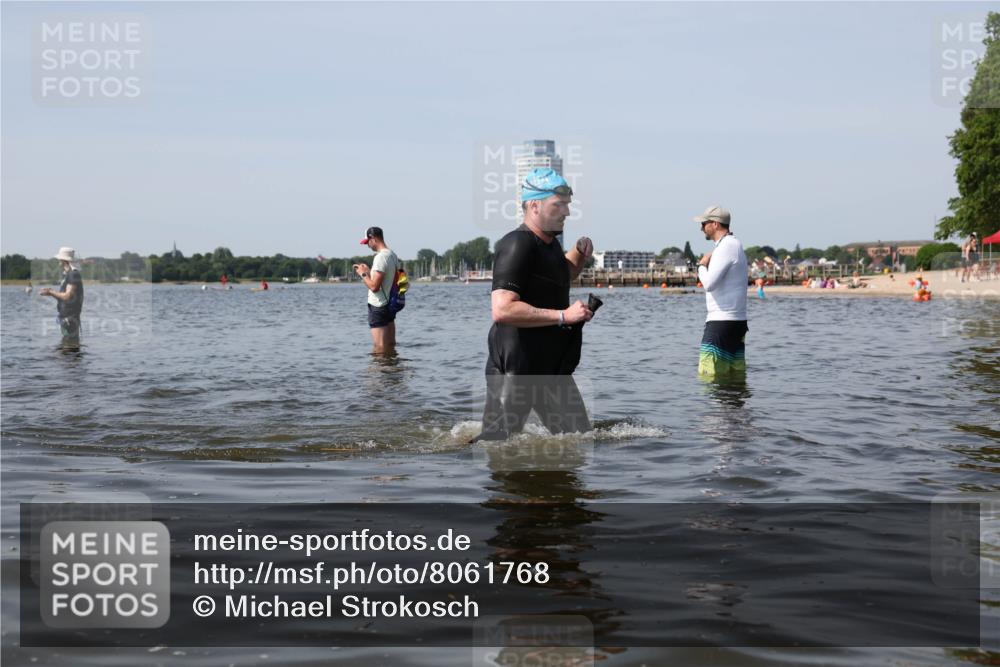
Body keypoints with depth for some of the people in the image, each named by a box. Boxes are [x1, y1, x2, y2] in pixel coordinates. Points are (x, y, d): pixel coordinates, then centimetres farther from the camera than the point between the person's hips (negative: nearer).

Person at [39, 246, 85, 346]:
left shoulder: (73, 274, -15)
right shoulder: (67, 274, 17)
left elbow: (67, 296, -20)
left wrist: (50, 293, -12)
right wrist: (50, 292, 8)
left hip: (70, 317, -10)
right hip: (65, 316, 10)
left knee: (71, 343, -9)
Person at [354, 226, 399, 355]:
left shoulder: (380, 257, -19)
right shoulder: (393, 255, 10)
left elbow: (374, 286, -23)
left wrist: (363, 274, -8)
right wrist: (369, 271, 15)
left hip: (378, 307, -9)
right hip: (390, 305, 9)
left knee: (380, 350, -5)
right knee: (391, 347, 13)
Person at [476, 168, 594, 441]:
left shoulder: (550, 243, 12)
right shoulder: (518, 245, -18)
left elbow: (564, 274, 36)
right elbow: (502, 309, -30)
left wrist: (579, 253, 13)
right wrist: (564, 315, -27)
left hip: (552, 367, 9)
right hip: (515, 369, -9)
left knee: (579, 438, 13)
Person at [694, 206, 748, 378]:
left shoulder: (725, 247, -13)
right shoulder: (736, 244, 19)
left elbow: (709, 284, -21)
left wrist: (702, 266, -6)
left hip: (721, 322, -10)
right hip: (738, 320, 10)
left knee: (708, 375, -11)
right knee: (736, 374, 9)